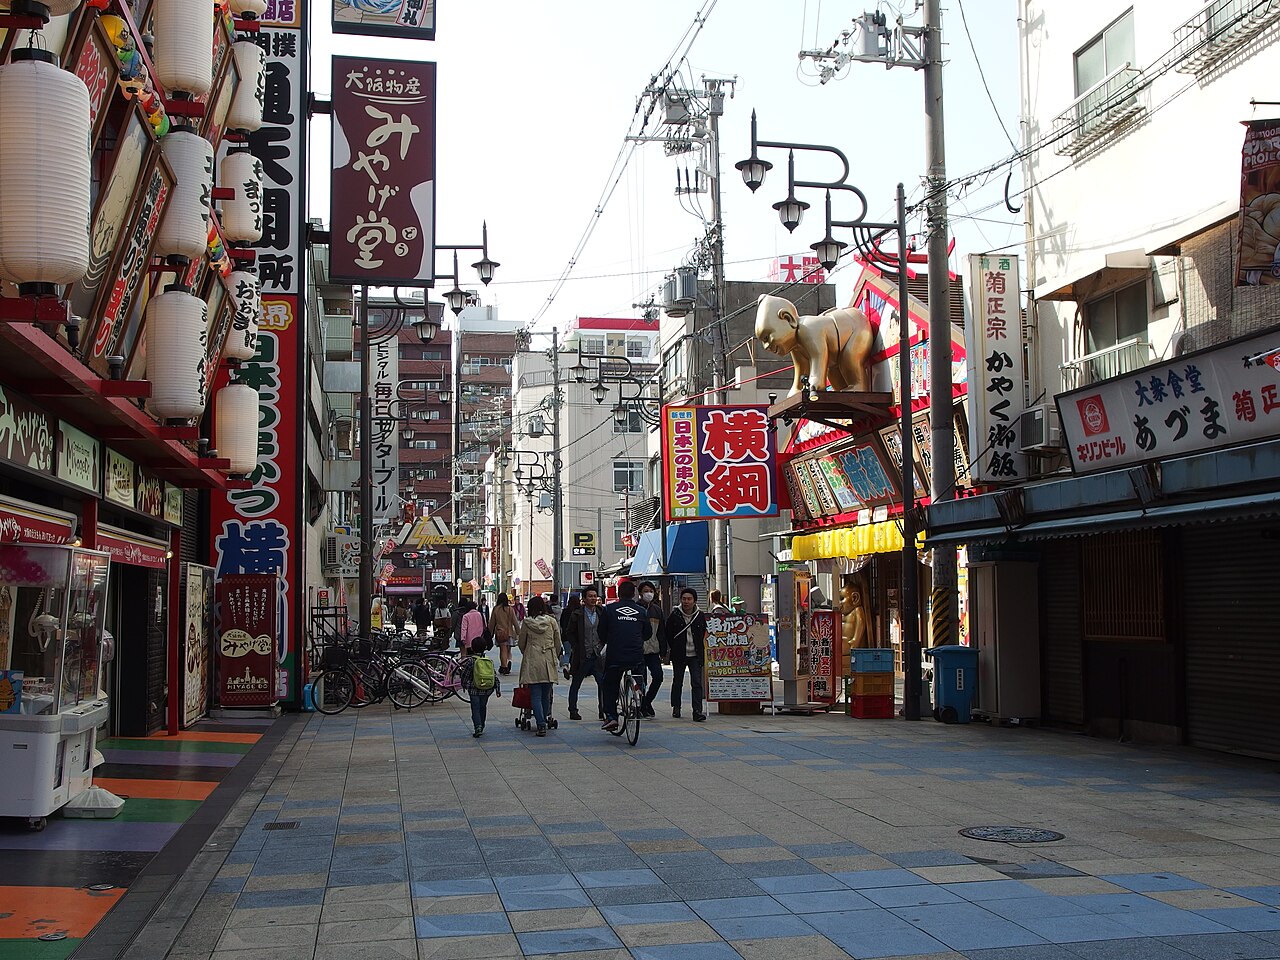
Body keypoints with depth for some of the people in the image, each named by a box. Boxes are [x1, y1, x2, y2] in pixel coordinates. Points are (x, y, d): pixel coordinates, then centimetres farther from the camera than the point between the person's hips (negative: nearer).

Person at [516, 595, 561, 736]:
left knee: (536, 695, -2)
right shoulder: (552, 621, 1)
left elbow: (521, 643, 8)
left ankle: (541, 725, -12)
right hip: (549, 661, 1)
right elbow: (558, 643, 7)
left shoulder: (526, 623, -2)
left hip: (532, 662, -1)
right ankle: (546, 718, 19)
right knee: (546, 694, 13)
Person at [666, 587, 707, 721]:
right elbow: (668, 634, 6)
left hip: (695, 655, 0)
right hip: (679, 655, 0)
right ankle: (676, 708, 25)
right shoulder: (674, 616, -5)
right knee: (677, 681, 10)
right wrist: (673, 648, 4)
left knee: (697, 682, -8)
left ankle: (697, 711, -11)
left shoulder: (701, 616, 0)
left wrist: (700, 648, 10)